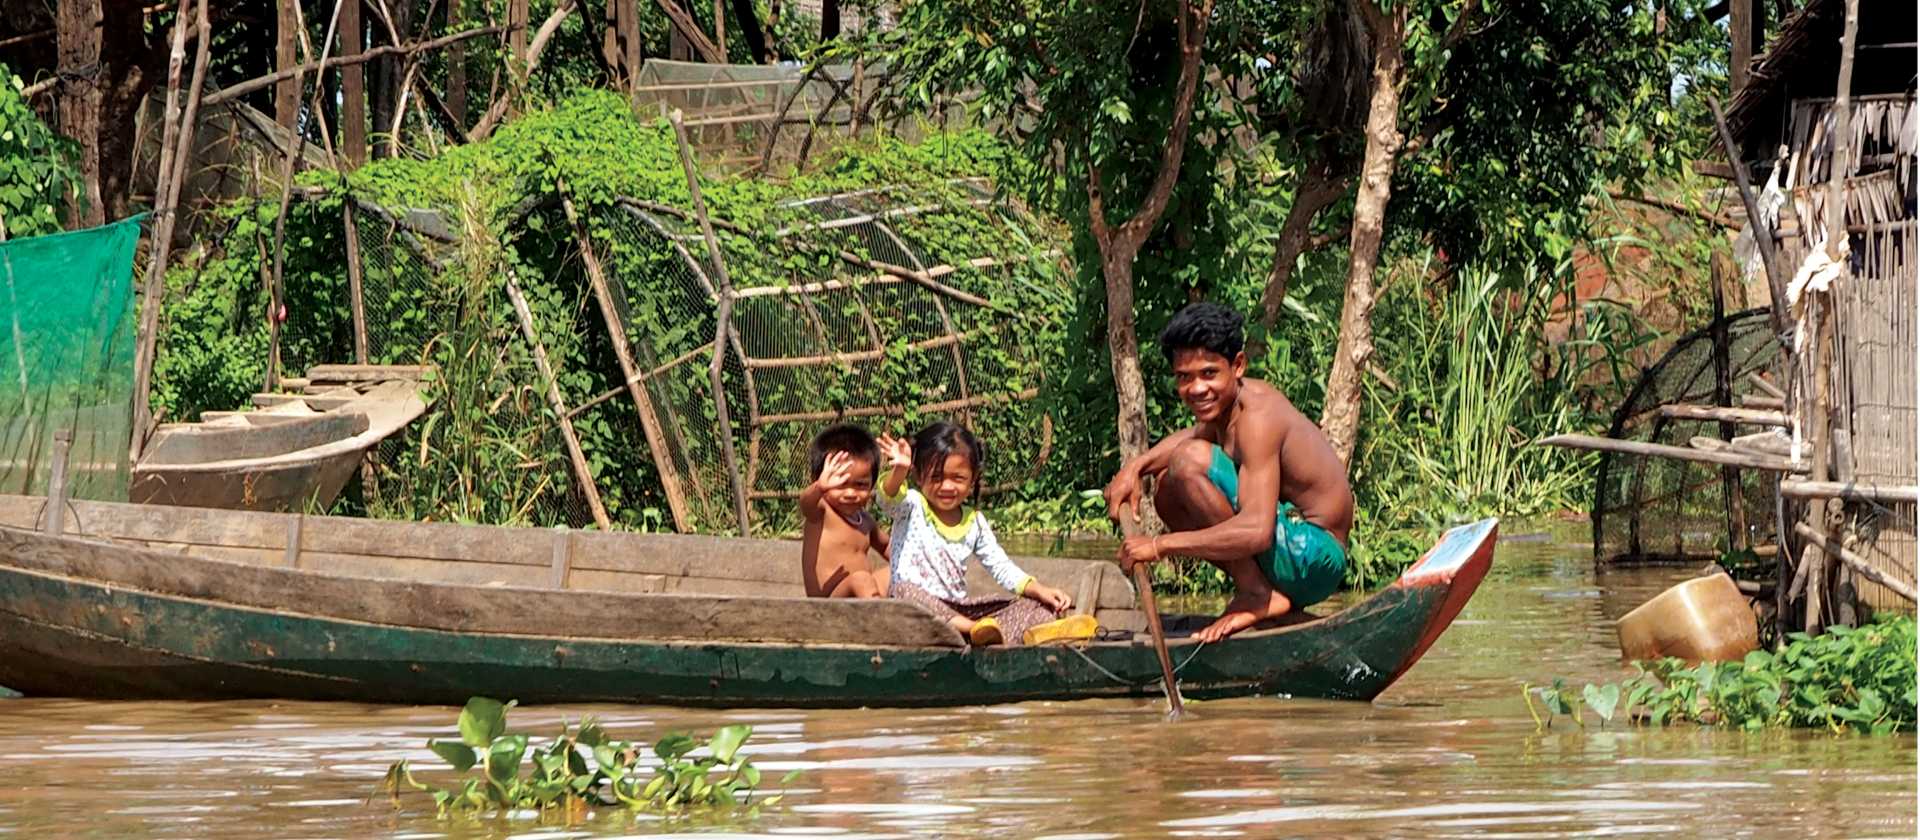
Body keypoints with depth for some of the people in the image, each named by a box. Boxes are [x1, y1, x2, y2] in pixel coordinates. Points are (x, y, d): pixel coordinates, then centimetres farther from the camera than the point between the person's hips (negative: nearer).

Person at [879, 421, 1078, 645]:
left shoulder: (975, 522, 12)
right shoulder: (912, 507, -1)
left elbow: (1002, 568, 12)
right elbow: (889, 497, -24)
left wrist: (1040, 590, -5)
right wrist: (899, 470, -47)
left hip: (958, 610, 4)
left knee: (1035, 607, -11)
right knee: (902, 591, -39)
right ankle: (973, 628, -49)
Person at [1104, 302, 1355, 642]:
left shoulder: (1257, 416, -21)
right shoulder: (1228, 399, 6)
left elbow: (1257, 532, -32)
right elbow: (1194, 435, 32)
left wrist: (1161, 545, -29)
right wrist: (1135, 467, 12)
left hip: (1313, 557, -10)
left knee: (1190, 462, -21)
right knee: (1168, 492, 18)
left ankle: (1257, 593, -15)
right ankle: (1258, 589, 6)